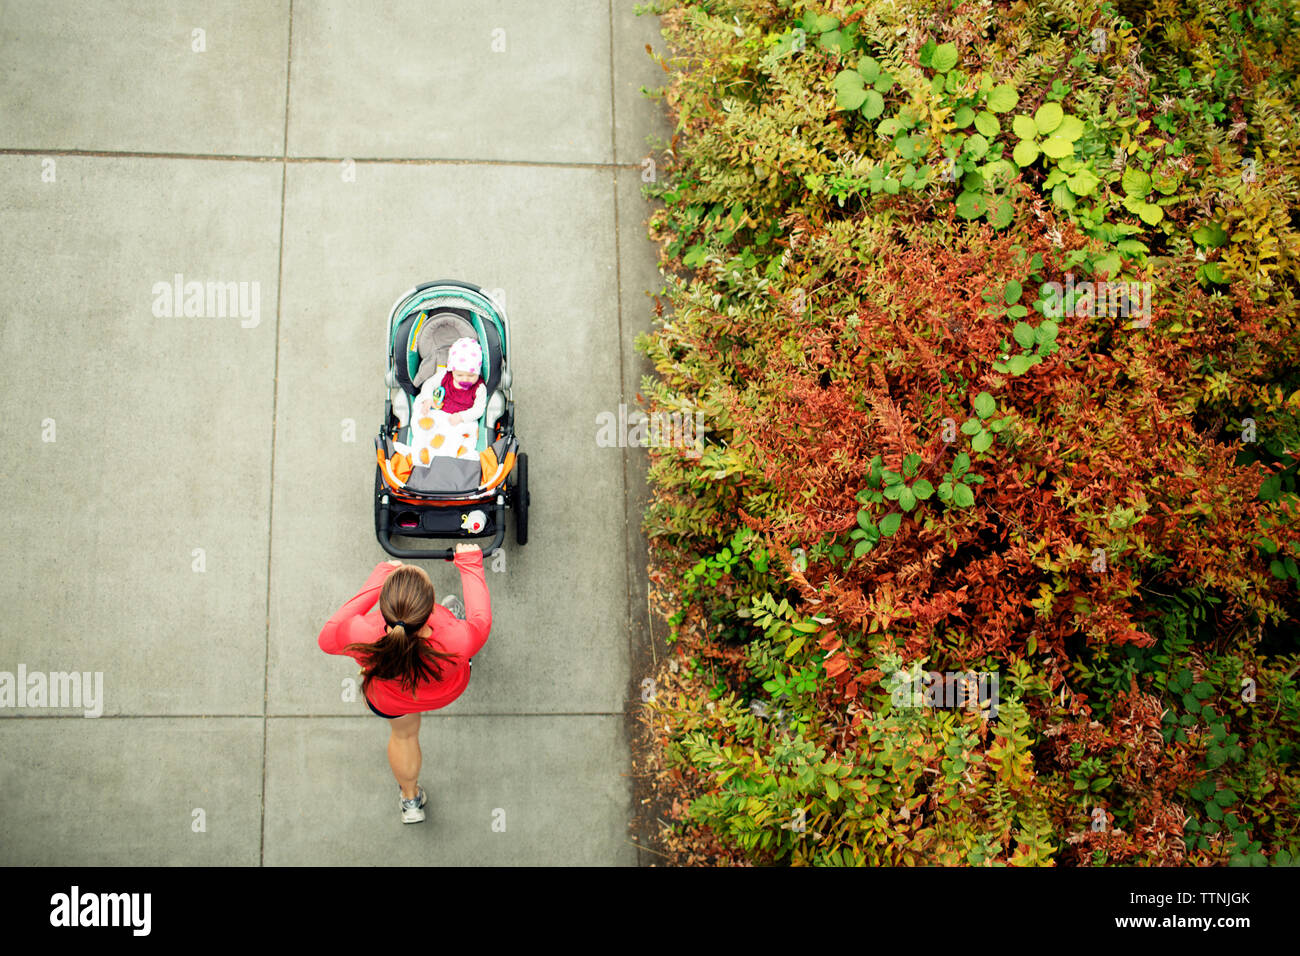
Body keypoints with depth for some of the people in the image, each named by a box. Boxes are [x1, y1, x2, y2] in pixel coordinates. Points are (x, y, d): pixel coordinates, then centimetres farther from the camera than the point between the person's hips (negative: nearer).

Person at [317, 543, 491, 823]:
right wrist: (470, 565, -10)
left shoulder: (361, 637, -47)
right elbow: (481, 620, -22)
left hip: (389, 702, 1)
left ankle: (411, 800, 61)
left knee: (403, 735, 35)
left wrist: (378, 578, -18)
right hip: (448, 692, 0)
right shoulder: (457, 642, -48)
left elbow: (327, 638, -21)